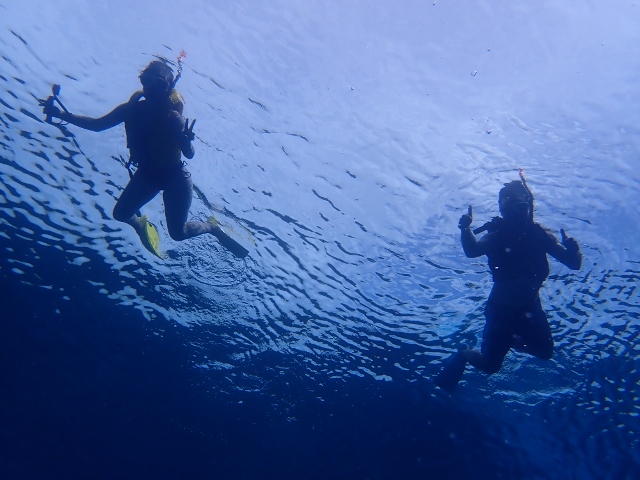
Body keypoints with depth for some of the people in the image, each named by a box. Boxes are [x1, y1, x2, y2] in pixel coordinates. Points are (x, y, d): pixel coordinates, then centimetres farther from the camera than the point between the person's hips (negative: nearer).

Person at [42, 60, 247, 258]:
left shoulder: (173, 118, -26)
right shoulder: (132, 109, -13)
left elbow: (190, 154, -28)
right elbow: (97, 125, -4)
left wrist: (187, 140, -50)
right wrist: (61, 115, -11)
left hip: (175, 178, -5)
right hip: (147, 175, 5)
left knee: (178, 233, -1)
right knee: (120, 214, 4)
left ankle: (213, 227, 29)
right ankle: (141, 225, 39)